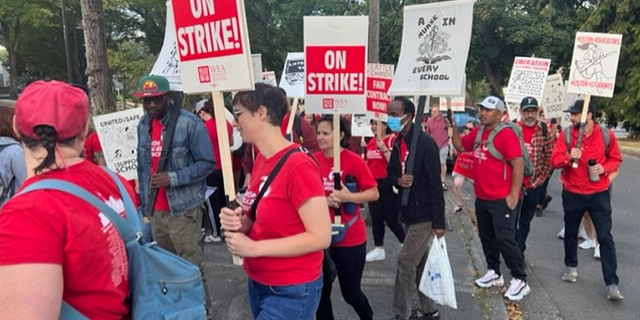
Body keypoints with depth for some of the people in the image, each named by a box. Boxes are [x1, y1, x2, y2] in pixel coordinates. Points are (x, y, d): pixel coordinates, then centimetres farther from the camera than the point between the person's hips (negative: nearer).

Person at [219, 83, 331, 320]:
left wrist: (253, 247, -21)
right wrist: (238, 222, -7)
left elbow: (321, 236, -23)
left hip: (291, 290, -8)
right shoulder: (261, 160, 3)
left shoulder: (299, 166, -22)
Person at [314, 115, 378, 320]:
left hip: (350, 238, -3)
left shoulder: (354, 160, -13)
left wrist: (348, 197, -25)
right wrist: (324, 200, -15)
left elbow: (374, 193, -9)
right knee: (321, 291, 12)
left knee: (351, 292, 11)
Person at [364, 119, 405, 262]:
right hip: (373, 184, 7)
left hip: (388, 184, -7)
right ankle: (379, 249, 23)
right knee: (376, 217, 12)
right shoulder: (371, 142, 10)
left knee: (391, 219, 0)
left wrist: (383, 148, -25)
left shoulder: (393, 139, -11)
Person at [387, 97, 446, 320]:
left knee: (406, 263, -6)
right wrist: (398, 180, -11)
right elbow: (391, 172, 14)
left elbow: (435, 184, -20)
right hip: (408, 213, 8)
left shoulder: (425, 143, -19)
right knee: (420, 263, 17)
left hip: (424, 215, -8)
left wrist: (439, 221, -20)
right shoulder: (398, 143, 6)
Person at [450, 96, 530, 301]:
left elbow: (518, 164, -19)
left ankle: (520, 280, 10)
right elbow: (460, 146, 20)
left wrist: (514, 194, -21)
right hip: (481, 197, 8)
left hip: (501, 199, -8)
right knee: (487, 237, 16)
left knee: (505, 239, -4)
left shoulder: (506, 134, -16)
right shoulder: (478, 132, 7)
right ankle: (494, 273, 31)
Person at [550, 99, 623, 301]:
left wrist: (604, 168, -15)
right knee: (571, 234, 15)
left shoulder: (606, 135, -5)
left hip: (599, 194, -1)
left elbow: (616, 159, 6)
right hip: (572, 194, 1)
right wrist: (569, 157, -30)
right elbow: (555, 160, -9)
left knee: (605, 237, -1)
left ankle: (612, 284, 4)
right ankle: (571, 267, 38)